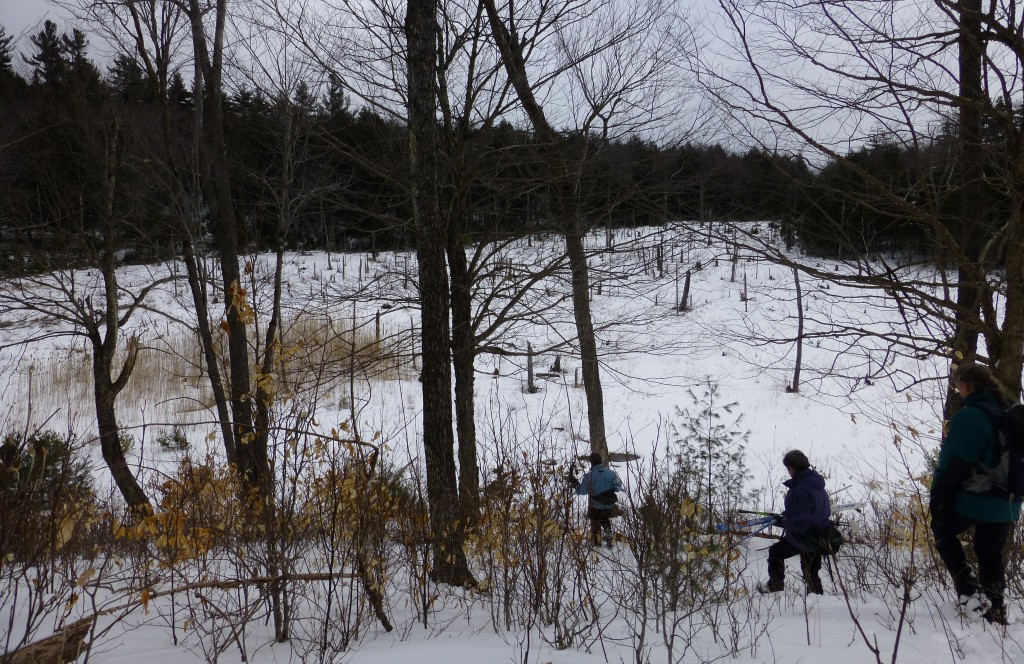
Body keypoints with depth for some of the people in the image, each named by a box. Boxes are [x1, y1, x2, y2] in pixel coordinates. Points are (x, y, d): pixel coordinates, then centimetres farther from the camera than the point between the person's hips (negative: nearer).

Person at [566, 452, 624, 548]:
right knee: (606, 522, 27)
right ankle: (609, 542, 33)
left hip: (595, 506, -3)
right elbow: (618, 487, -8)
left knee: (595, 524, 21)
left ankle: (597, 544, 31)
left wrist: (573, 482, -2)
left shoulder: (589, 476, -23)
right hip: (608, 505, 3)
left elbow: (582, 491, -15)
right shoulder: (610, 472, -15)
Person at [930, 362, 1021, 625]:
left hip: (974, 500, -6)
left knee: (942, 529, 18)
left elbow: (951, 467, -18)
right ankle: (995, 608, 20)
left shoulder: (968, 418, -18)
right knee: (991, 554, 20)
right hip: (1008, 505, 6)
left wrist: (936, 501, -8)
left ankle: (967, 588, 5)